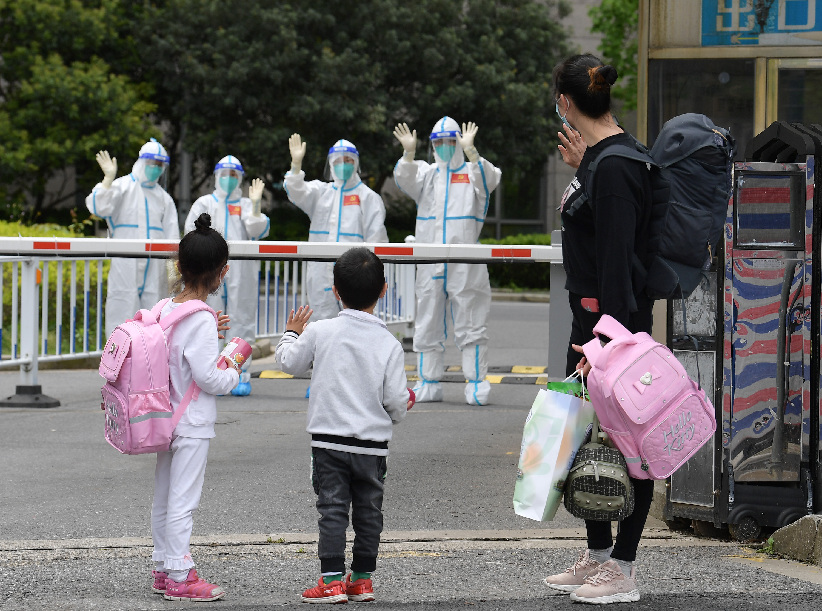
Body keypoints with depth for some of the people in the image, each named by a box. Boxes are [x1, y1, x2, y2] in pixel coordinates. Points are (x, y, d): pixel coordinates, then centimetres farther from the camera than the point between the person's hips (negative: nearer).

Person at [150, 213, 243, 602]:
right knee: (183, 501, -3)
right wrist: (234, 371, -4)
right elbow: (207, 377, -22)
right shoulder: (201, 320, -21)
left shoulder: (166, 309, 3)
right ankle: (179, 577, 2)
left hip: (166, 419, 8)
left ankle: (163, 567, 24)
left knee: (163, 498, 15)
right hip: (192, 424, -8)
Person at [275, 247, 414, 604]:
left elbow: (289, 362, 9)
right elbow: (396, 400, -5)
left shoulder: (319, 332, -7)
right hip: (373, 444, 1)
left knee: (332, 508, 2)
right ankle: (362, 579, 19)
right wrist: (401, 408, 19)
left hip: (329, 438, -1)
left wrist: (292, 333, 27)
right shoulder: (388, 344, -6)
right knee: (368, 510, 13)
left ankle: (332, 580, -4)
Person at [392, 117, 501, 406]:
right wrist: (409, 152, -26)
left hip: (465, 263, -3)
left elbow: (488, 180, -17)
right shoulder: (425, 173, 14)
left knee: (470, 325, -2)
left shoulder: (472, 173, 6)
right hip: (429, 264, 3)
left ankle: (477, 384, 1)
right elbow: (405, 180, -7)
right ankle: (428, 385, 13)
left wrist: (470, 150, -33)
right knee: (427, 325, 7)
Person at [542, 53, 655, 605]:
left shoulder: (614, 166, -19)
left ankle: (622, 570, 2)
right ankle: (598, 555, 26)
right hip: (593, 315, 11)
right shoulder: (603, 156, 11)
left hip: (616, 315, -11)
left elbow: (617, 256, -23)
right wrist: (583, 169, 24)